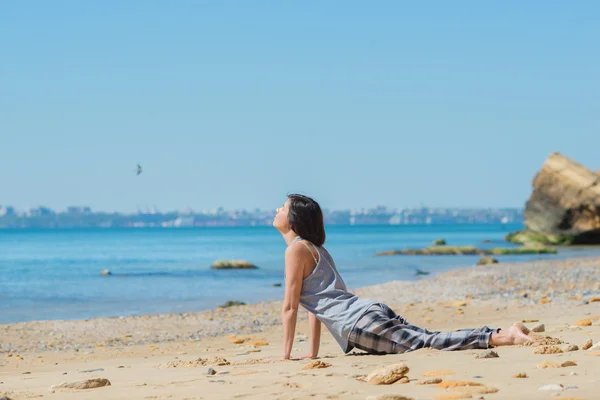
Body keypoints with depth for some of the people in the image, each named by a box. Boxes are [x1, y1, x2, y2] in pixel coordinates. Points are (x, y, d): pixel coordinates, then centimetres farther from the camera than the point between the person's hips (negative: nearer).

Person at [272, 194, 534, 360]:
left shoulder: (297, 249, -5)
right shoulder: (313, 248, 24)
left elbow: (290, 307, -7)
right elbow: (314, 305, 27)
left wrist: (286, 356, -3)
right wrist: (313, 352, 25)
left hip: (359, 323, -9)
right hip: (369, 310, 9)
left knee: (425, 344, -14)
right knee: (428, 339, 6)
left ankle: (499, 338, -23)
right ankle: (503, 334, 2)